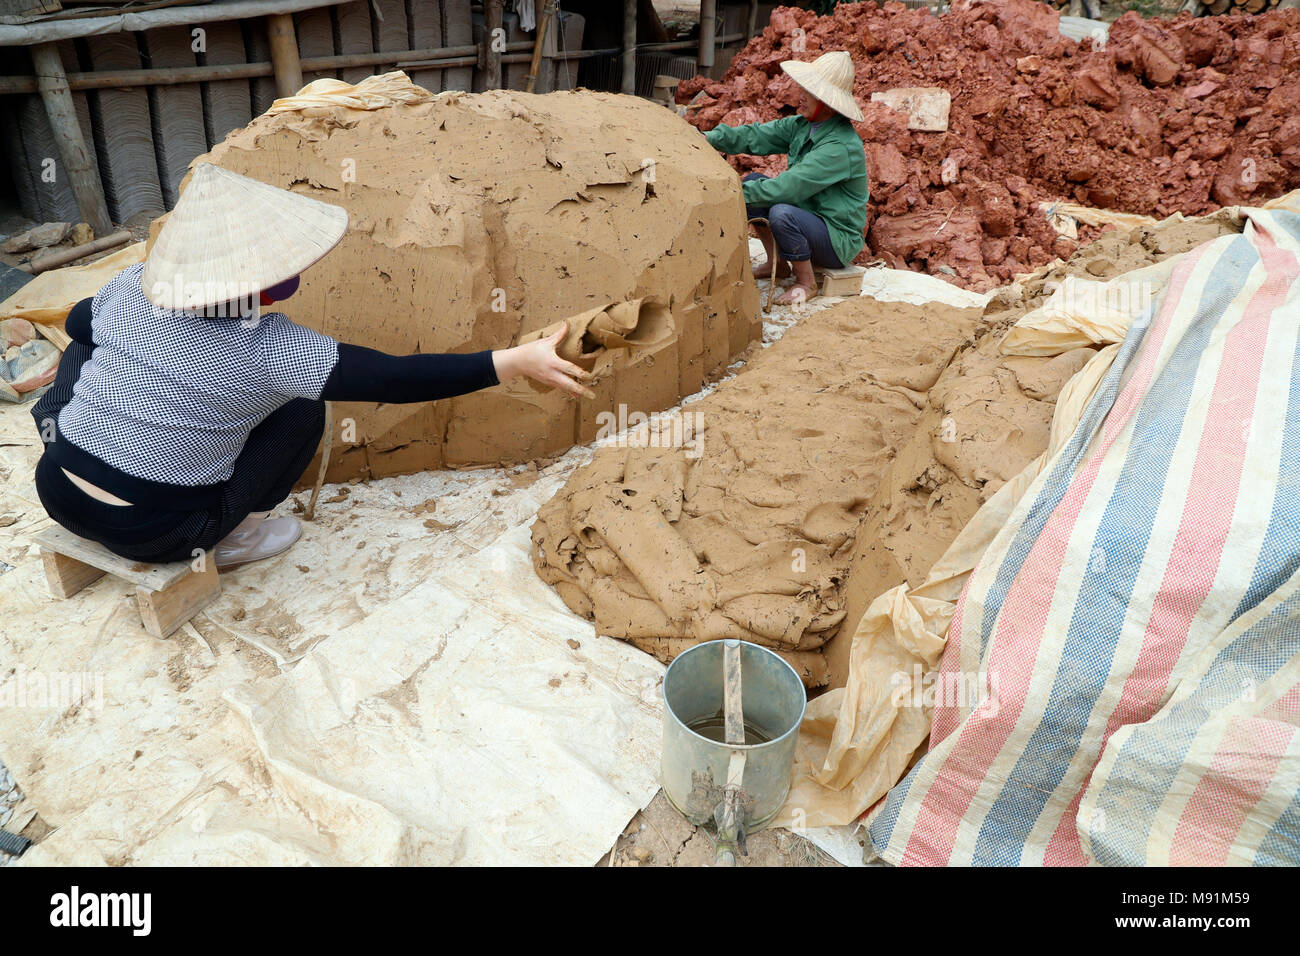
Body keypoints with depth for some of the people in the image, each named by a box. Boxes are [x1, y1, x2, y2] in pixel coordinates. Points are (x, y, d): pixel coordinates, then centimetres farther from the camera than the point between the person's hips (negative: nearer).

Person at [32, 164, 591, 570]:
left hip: (56, 490, 6)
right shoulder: (268, 351, -25)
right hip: (151, 533, -5)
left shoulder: (131, 288, -7)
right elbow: (394, 379, -28)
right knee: (302, 413, 3)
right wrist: (518, 360, -28)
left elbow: (78, 323, 17)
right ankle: (224, 539, 8)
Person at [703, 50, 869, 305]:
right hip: (807, 214, 9)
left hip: (839, 239, -9)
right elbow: (757, 136, -3)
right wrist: (708, 138, -15)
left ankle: (806, 283, -10)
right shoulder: (804, 125, 0)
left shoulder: (841, 146, -26)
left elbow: (788, 187, -31)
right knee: (754, 181, 3)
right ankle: (775, 263, 13)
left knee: (781, 213, -35)